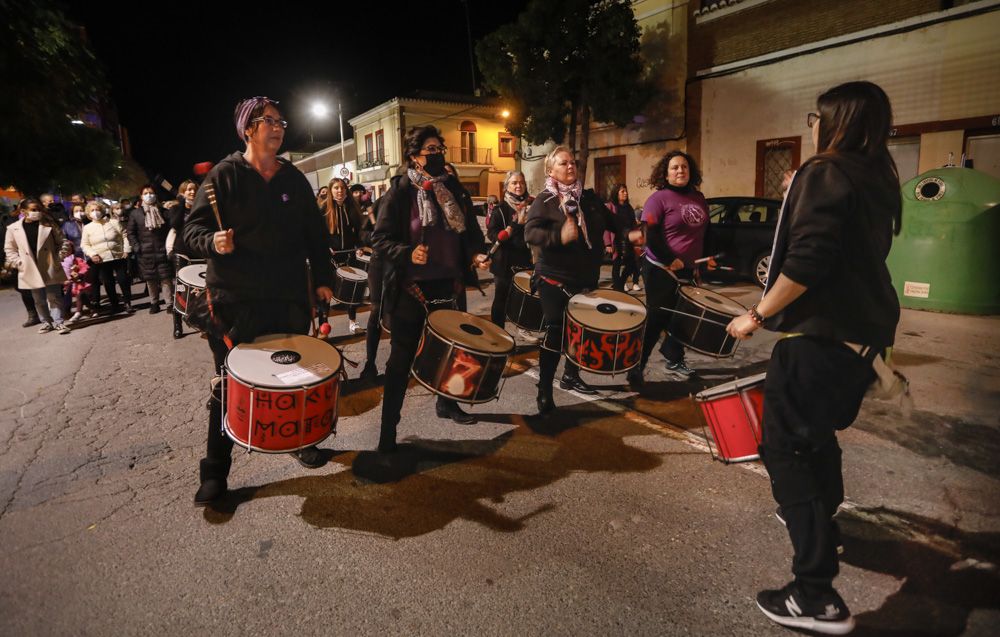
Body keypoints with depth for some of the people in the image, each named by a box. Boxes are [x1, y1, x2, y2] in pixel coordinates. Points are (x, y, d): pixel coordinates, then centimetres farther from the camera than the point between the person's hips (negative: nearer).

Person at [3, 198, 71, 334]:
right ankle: (46, 322, 23)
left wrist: (59, 258, -6)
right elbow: (9, 249, 8)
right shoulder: (13, 228, 1)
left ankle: (58, 322, 9)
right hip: (31, 271, 1)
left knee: (54, 297, 2)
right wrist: (19, 263, -3)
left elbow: (62, 242, 4)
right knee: (39, 300, 12)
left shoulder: (49, 224, 0)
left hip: (51, 269, -1)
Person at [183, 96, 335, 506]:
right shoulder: (224, 175, -1)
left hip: (289, 298, 4)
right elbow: (192, 229, -3)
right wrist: (213, 242, -24)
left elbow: (315, 233, 14)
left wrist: (322, 278, 10)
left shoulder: (294, 179, 10)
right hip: (236, 301, -3)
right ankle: (215, 472, 16)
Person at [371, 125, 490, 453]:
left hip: (449, 285, 5)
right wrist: (407, 253, -25)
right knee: (401, 360, 2)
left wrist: (475, 254, -7)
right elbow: (380, 238, -9)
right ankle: (388, 426, 14)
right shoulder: (400, 191, -7)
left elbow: (470, 232, 12)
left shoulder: (455, 189, 7)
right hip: (411, 289, -5)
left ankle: (447, 404, 41)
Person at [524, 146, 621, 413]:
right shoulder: (544, 200, -8)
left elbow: (610, 222, 20)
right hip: (555, 279, -6)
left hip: (587, 277, 6)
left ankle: (571, 375, 36)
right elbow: (530, 233, -20)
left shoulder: (589, 197, 10)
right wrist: (559, 237, -35)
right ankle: (544, 391, 5)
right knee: (555, 334, -5)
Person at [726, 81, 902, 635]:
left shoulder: (824, 172, -13)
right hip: (864, 330, 10)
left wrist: (757, 315, -16)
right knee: (817, 427, 27)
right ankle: (820, 514, 48)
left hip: (822, 334, -10)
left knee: (785, 447, -6)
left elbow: (805, 263, -24)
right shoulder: (878, 179, 14)